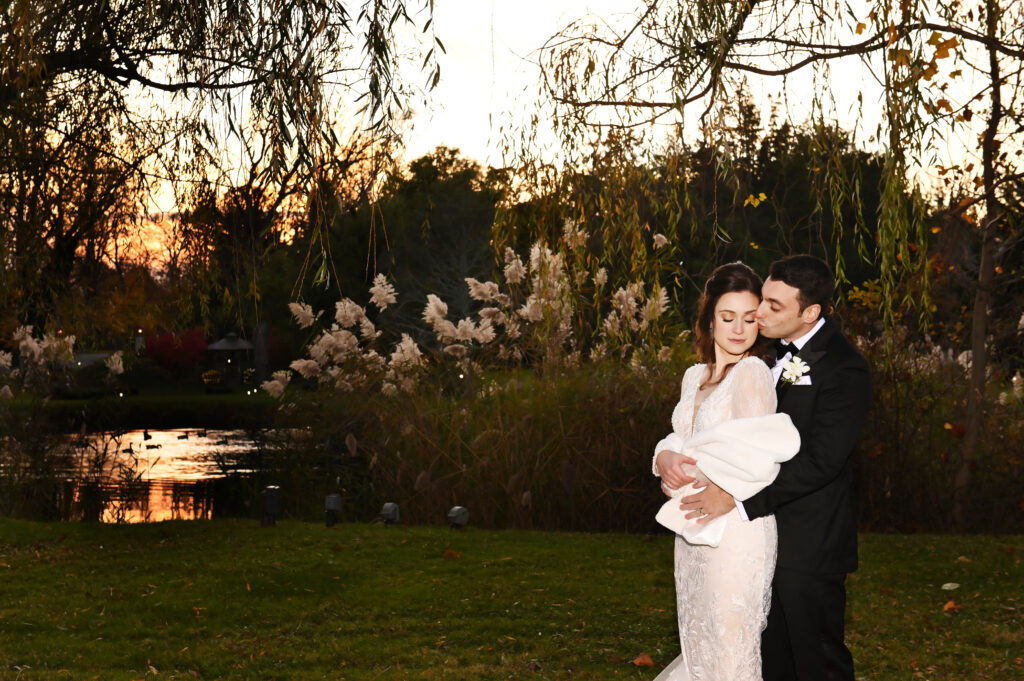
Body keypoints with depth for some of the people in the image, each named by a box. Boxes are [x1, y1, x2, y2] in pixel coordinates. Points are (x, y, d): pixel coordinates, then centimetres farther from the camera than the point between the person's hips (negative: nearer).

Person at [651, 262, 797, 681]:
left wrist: (691, 476, -15)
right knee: (697, 645, 17)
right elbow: (679, 438, 12)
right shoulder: (695, 377, 12)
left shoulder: (753, 372, -12)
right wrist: (667, 459, -10)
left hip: (737, 531, -8)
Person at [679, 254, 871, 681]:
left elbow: (819, 461, -24)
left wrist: (738, 499, -27)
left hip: (808, 545, -8)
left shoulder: (844, 369, -19)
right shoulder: (781, 354, 9)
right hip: (770, 535, 8)